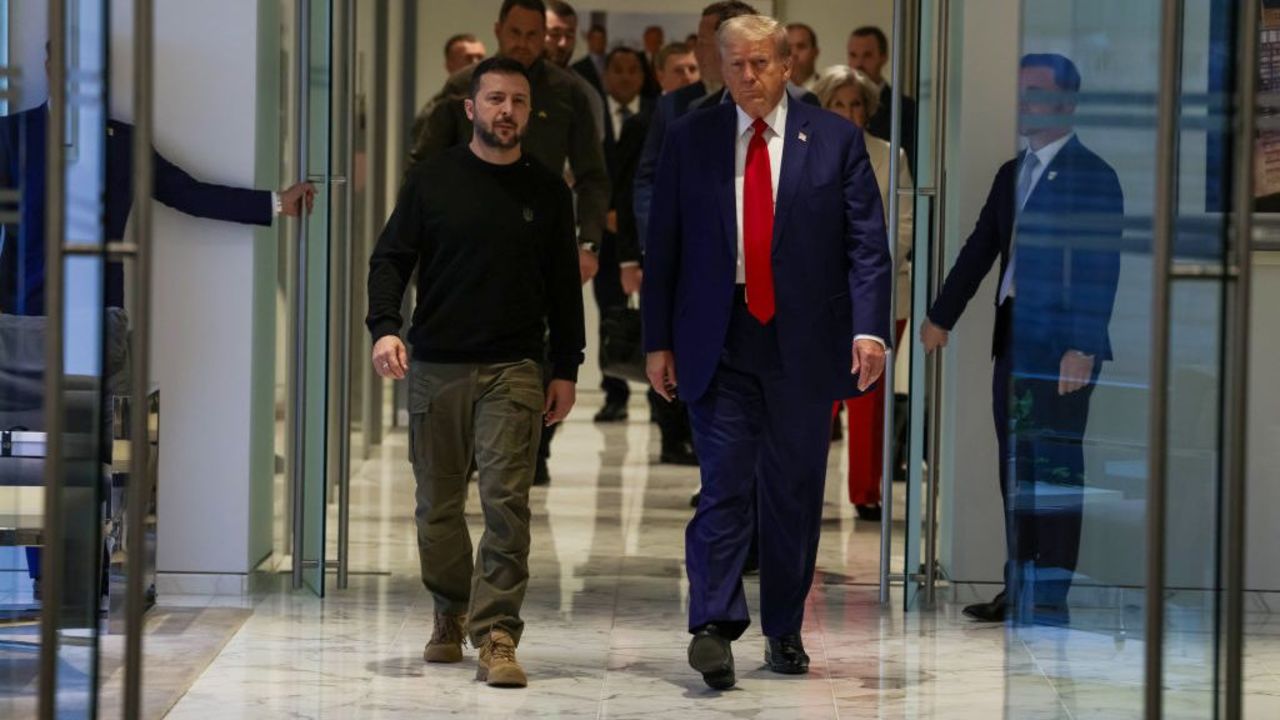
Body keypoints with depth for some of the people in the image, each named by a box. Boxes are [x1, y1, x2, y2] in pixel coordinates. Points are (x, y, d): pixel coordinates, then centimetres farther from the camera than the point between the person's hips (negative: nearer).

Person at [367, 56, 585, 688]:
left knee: (506, 503, -13)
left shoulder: (547, 192, 7)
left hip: (511, 372, -1)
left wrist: (566, 370, 7)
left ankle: (496, 637, -15)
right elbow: (390, 258, 3)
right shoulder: (432, 178, 5)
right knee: (437, 506, 9)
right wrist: (384, 327, -14)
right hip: (434, 368, 1)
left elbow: (564, 287, 11)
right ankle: (451, 617, 28)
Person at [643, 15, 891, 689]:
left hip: (802, 342, 0)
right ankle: (713, 627, -13)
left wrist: (869, 328, -13)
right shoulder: (689, 139, 6)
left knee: (794, 492, 6)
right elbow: (663, 247, 7)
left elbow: (866, 243, 0)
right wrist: (658, 341, 3)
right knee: (725, 483, -9)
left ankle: (785, 632, 17)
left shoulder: (835, 139, 4)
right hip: (718, 342, 0)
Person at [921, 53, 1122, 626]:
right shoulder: (1011, 174, 15)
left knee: (1056, 467, -4)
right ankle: (1019, 589, 19)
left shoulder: (1092, 177, -8)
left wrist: (1083, 347, -20)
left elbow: (1101, 268, -14)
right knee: (1016, 467, 12)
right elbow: (981, 249, 19)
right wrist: (942, 317, 16)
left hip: (1062, 344, -8)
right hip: (1013, 339, 8)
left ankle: (1051, 597, -1)